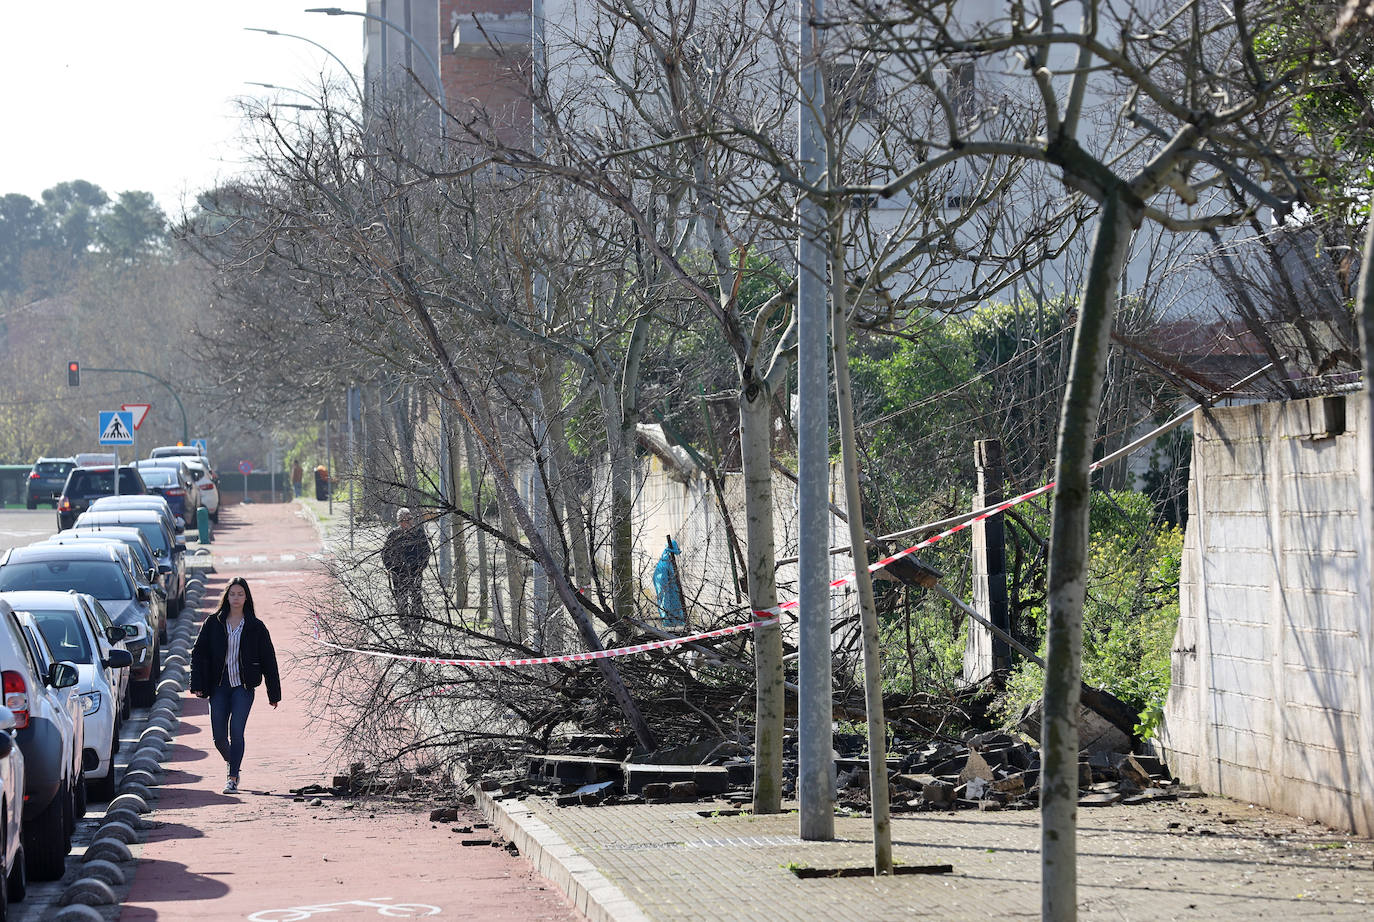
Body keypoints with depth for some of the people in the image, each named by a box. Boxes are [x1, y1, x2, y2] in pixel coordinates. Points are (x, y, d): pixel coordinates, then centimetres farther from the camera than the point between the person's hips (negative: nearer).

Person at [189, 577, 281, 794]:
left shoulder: (256, 627, 3)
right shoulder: (213, 623, 5)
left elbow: (268, 660, 6)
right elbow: (198, 654, 5)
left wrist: (274, 693, 5)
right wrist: (198, 685, -6)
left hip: (243, 686, -2)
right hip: (219, 687, 2)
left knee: (236, 733, -13)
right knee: (219, 737, 1)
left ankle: (233, 779, -6)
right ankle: (231, 763, 32)